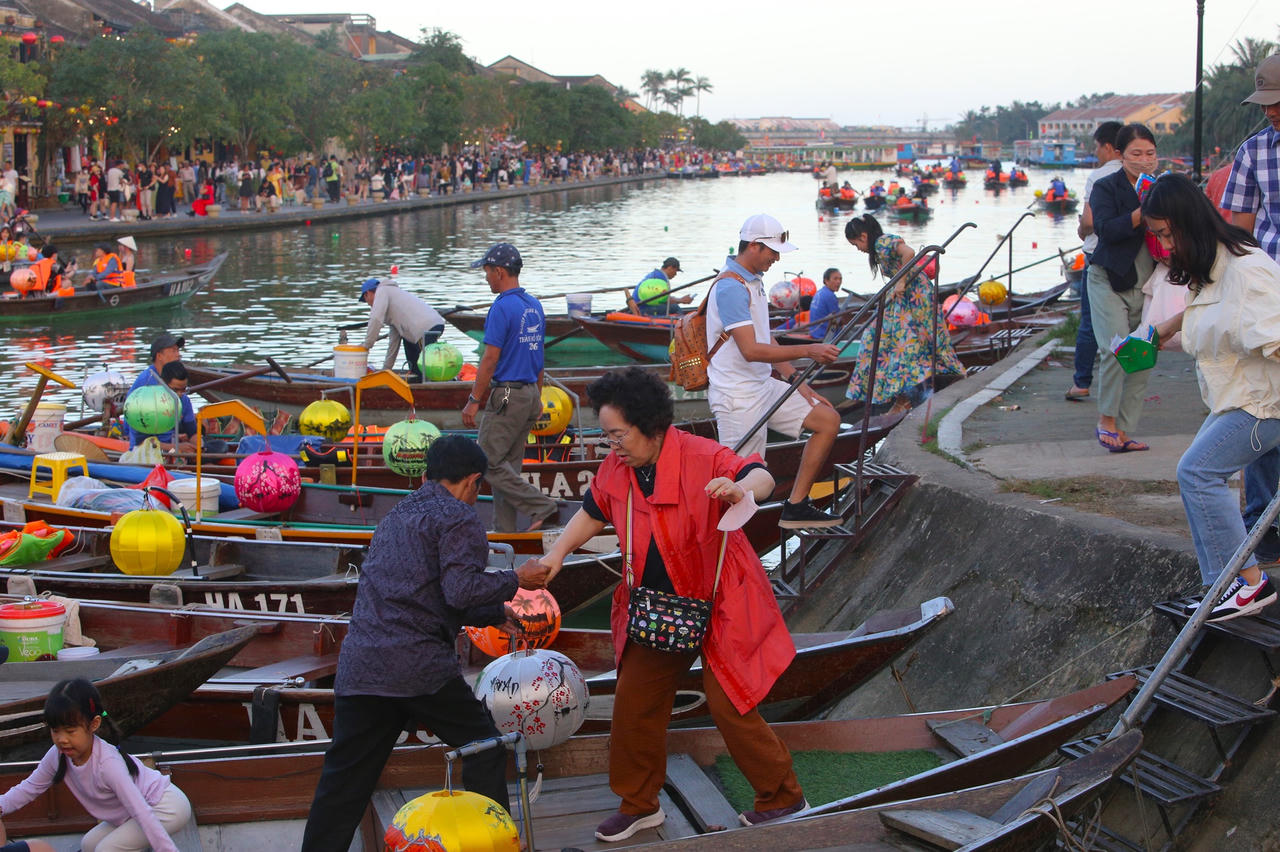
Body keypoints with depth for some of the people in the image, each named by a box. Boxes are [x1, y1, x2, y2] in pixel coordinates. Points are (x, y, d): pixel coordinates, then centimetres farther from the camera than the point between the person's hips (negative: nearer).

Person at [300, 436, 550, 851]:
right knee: (484, 748, 11)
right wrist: (515, 580, 0)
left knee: (342, 784, 10)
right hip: (419, 668, -7)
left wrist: (495, 613, 37)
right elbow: (461, 591, -15)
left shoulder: (397, 516, 25)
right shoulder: (458, 517, -1)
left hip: (357, 668, 7)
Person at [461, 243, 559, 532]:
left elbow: (491, 359, -17)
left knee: (489, 462, -4)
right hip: (530, 394, 9)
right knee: (508, 464, 12)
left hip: (507, 396, -9)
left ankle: (541, 506, -10)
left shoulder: (502, 307, -15)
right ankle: (505, 532, 13)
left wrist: (474, 400, -14)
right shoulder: (534, 305, 13)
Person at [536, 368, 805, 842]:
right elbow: (592, 514, 14)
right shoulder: (616, 469, -2)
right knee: (633, 701, 6)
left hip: (718, 604, -6)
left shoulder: (701, 458, -22)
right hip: (657, 611, 6)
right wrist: (557, 555, 0)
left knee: (728, 704, -5)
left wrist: (740, 489, -53)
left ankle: (782, 798, 14)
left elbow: (762, 478, -30)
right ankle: (639, 805, 24)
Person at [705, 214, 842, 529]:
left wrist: (798, 383, 12)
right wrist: (807, 351, -24)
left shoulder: (753, 282, 14)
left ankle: (796, 506, 10)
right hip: (738, 397, -10)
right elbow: (751, 350, -26)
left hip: (763, 386, 10)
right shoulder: (730, 287, -18)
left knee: (828, 420, 10)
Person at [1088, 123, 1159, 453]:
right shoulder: (1106, 187, -1)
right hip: (1111, 281, -5)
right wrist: (1141, 214, -28)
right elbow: (1105, 228, -16)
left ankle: (1122, 431, 8)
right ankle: (1106, 421, -3)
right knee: (1117, 349, -19)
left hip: (1147, 286, 5)